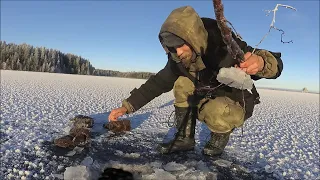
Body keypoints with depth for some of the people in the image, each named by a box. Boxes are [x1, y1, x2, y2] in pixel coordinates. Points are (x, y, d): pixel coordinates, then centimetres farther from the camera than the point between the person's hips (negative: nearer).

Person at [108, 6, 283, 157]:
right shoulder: (179, 60, -16)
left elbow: (275, 64, -28)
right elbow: (158, 82, -10)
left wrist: (260, 62, -54)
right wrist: (127, 106, -16)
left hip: (237, 105, -4)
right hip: (209, 100, 5)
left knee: (215, 111, -37)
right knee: (182, 83, -18)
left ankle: (220, 137, -1)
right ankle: (184, 138, -7)